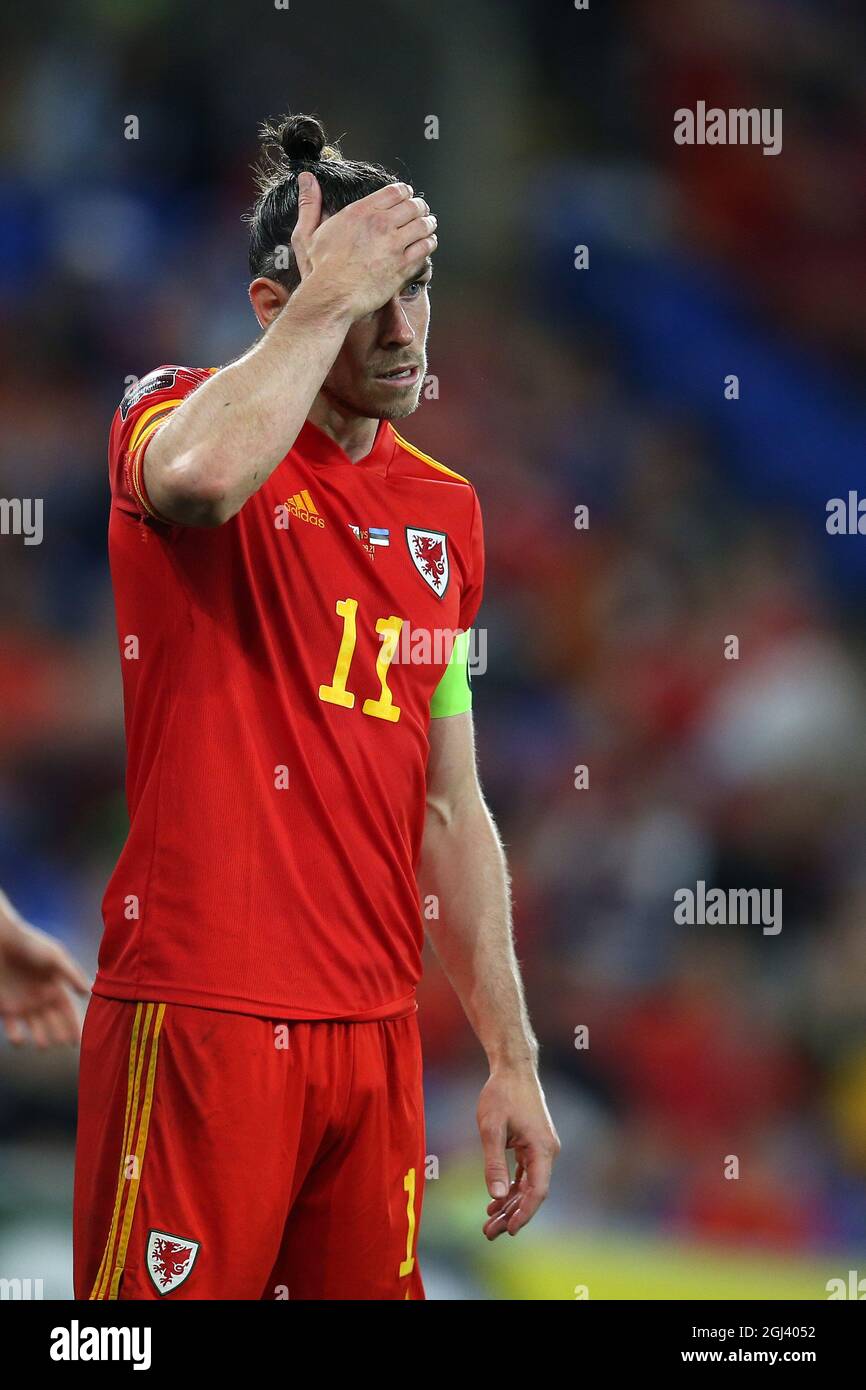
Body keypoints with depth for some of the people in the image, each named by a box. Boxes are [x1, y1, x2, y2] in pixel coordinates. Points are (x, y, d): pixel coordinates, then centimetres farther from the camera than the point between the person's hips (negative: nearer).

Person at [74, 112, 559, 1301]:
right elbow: (203, 477, -31)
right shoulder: (179, 412, -3)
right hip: (203, 1016, -6)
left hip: (377, 1026, 6)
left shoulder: (445, 511, 15)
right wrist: (330, 293, -19)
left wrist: (511, 1057, 16)